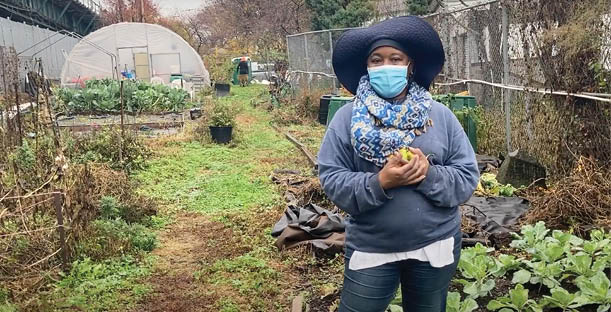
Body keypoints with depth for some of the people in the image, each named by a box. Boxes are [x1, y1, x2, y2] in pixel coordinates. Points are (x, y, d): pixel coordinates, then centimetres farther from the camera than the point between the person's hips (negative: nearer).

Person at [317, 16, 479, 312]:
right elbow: (332, 180, -9)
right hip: (370, 249, -1)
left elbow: (468, 176, -3)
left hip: (435, 245, 2)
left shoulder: (440, 115, -2)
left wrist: (430, 175, -21)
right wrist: (379, 182, -24)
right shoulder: (347, 118, -6)